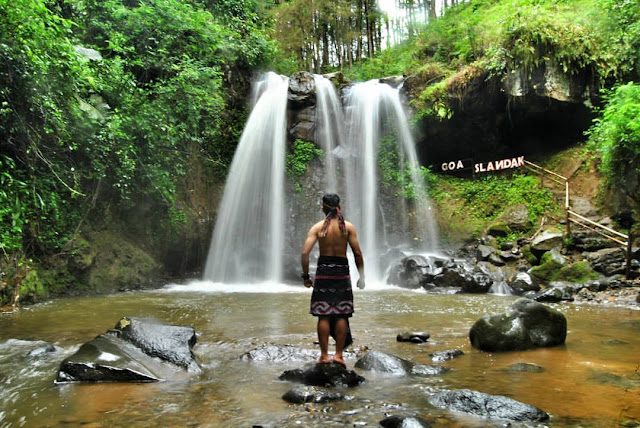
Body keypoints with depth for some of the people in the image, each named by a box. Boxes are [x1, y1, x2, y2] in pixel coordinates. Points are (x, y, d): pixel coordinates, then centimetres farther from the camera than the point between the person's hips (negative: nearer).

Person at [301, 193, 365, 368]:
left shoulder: (317, 227, -1)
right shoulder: (348, 226, -1)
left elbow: (305, 253, -9)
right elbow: (357, 253, -5)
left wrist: (306, 276, 0)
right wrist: (361, 276, 4)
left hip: (323, 272, 0)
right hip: (342, 271, 0)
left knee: (324, 316, 5)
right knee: (341, 315, 7)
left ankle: (324, 355, 9)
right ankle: (338, 354, 8)